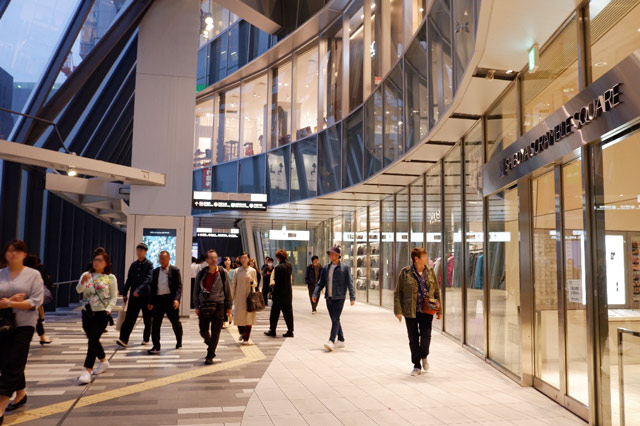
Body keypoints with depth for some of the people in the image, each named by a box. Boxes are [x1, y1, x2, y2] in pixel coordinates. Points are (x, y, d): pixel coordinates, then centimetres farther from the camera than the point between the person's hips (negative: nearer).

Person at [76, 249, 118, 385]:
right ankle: (103, 361, 36)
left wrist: (108, 309, -14)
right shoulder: (86, 275, 5)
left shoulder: (110, 278, -2)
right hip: (87, 312, 4)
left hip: (102, 313, -4)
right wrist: (83, 282, -29)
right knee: (93, 339, 14)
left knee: (93, 339, -11)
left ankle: (87, 371, -12)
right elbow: (79, 290, -8)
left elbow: (114, 297, -1)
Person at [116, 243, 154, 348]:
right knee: (129, 317, -6)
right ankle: (123, 339, -10)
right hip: (134, 296, 4)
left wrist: (139, 290, -27)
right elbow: (129, 280, 16)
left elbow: (148, 279, -17)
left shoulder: (149, 264, -5)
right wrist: (125, 293, 13)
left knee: (147, 319, 8)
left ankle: (146, 339, 21)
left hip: (146, 295, -3)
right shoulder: (133, 265, 11)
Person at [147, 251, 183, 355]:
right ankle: (156, 347, 3)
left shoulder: (175, 270, -2)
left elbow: (179, 286, -7)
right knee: (155, 324, -4)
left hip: (170, 300, -3)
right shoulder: (155, 271, 12)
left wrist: (176, 299, -21)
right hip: (158, 300, 3)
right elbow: (152, 287, 14)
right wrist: (151, 302, 8)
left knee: (175, 323, 11)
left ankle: (179, 342, 32)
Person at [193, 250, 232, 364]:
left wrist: (229, 306, 4)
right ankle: (211, 346, 36)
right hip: (204, 305, 2)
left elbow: (227, 290, 4)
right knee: (203, 331, 8)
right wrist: (197, 306, 5)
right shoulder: (201, 274, 2)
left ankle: (210, 355, 11)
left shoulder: (223, 273, -1)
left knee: (215, 332, -1)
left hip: (218, 305, -2)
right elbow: (196, 290, 8)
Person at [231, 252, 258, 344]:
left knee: (248, 316, -3)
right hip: (239, 297, 1)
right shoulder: (237, 271, 5)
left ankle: (246, 338, 6)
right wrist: (231, 297, 4)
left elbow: (256, 284, 7)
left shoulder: (252, 271, 2)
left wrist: (252, 281, -16)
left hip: (249, 296, -1)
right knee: (239, 316, 2)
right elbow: (233, 284, 8)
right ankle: (242, 333, 30)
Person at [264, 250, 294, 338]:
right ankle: (290, 331, 10)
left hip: (280, 294, -6)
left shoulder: (278, 267, -16)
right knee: (288, 312, 10)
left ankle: (272, 330, 15)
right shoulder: (290, 266, 3)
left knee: (275, 312, 7)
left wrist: (274, 293, -8)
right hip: (289, 293, 6)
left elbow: (277, 282, -15)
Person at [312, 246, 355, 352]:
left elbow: (350, 283, -6)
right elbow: (321, 283, 13)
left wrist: (352, 297, -14)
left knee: (335, 320, -12)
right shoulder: (326, 268, 10)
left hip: (339, 298, -5)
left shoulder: (344, 268, -3)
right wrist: (315, 294, 3)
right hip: (329, 298, 5)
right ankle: (341, 341, 23)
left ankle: (331, 341, -17)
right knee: (334, 320, 11)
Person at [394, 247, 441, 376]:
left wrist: (439, 310, 10)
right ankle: (417, 366, 20)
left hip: (426, 310, 2)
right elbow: (398, 293, -2)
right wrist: (398, 311, -9)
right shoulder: (405, 272, -4)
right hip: (410, 311, -2)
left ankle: (424, 356, 26)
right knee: (413, 339, 5)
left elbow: (436, 291, 12)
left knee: (426, 336, -6)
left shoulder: (430, 271, 6)